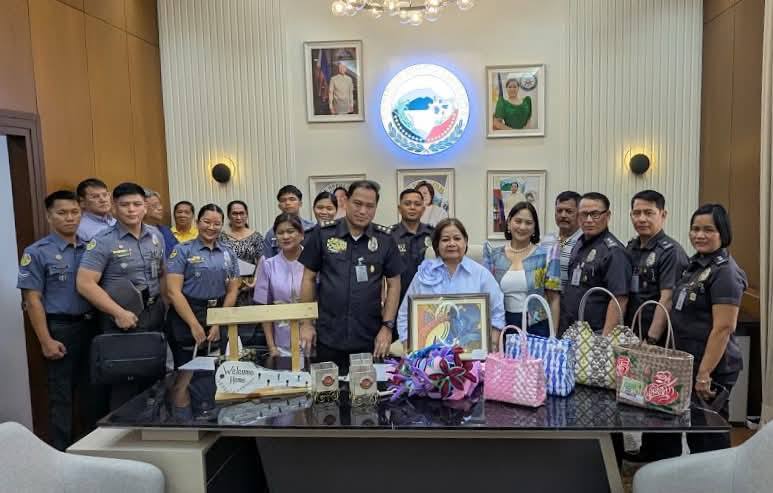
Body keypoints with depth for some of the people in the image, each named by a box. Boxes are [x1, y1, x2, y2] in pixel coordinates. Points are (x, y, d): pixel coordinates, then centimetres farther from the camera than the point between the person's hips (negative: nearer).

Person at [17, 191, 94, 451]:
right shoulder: (37, 252, -6)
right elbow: (33, 300, -8)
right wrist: (46, 340, -14)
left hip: (91, 325, 5)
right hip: (60, 328, -4)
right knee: (61, 395, 5)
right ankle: (62, 452, 18)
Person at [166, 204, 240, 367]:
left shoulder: (228, 254, 9)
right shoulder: (182, 250, -4)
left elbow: (232, 291, 7)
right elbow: (173, 291, -11)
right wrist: (195, 325, -14)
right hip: (186, 319, -4)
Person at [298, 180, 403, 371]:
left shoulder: (385, 239, 0)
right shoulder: (322, 234, -2)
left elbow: (394, 284, 4)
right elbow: (309, 278, 4)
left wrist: (387, 326, -3)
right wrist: (306, 323, 1)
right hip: (328, 338, 0)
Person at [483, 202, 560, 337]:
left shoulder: (547, 253, -1)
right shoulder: (494, 254, 5)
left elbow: (554, 298, -1)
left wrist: (553, 335, -5)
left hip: (536, 327, -2)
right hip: (503, 327, 2)